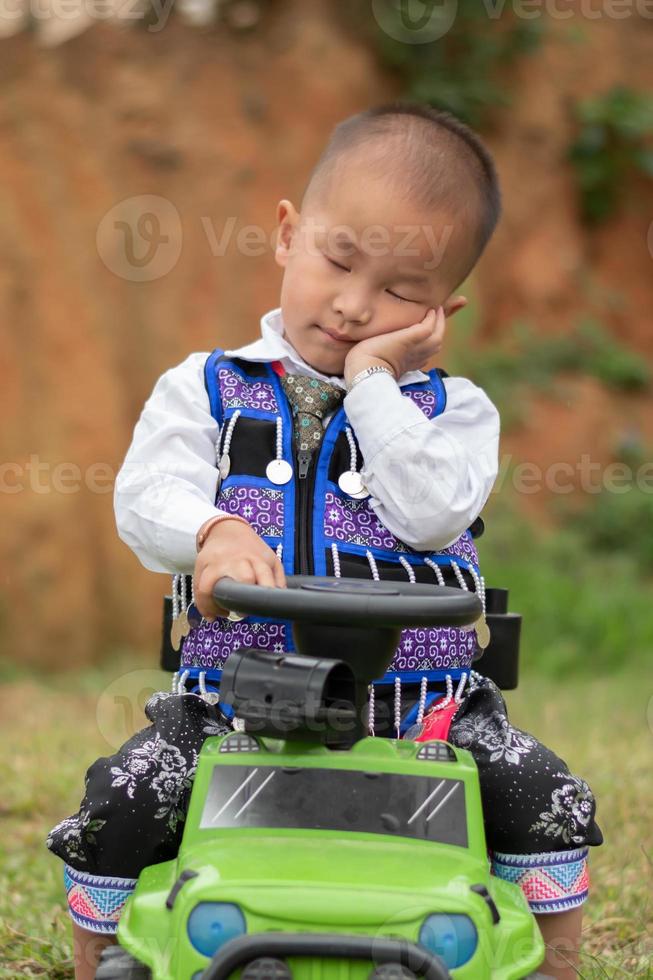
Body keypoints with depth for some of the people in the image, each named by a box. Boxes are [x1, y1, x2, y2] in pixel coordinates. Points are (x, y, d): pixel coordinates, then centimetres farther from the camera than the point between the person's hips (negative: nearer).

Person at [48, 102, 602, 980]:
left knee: (545, 800, -17)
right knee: (121, 805, -19)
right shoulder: (207, 389, 9)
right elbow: (147, 497, -6)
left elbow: (432, 512, -11)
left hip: (422, 699, 0)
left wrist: (372, 378, -8)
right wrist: (213, 532, -29)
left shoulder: (452, 410, 9)